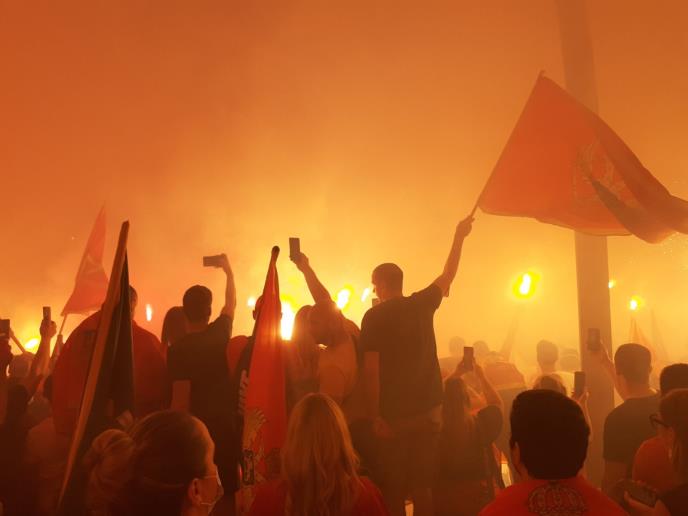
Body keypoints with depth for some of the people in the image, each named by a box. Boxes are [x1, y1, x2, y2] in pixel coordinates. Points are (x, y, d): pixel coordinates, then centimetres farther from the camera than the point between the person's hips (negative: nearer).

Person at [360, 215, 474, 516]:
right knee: (423, 485, 12)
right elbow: (448, 276, 20)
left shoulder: (374, 317, -9)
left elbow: (371, 369, -14)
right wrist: (459, 236, 30)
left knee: (393, 489, 7)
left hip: (393, 414, -4)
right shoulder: (422, 304, 3)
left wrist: (374, 415, -11)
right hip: (428, 409, 4)